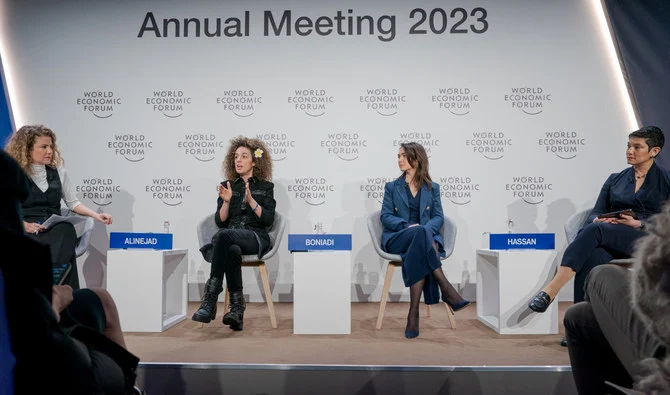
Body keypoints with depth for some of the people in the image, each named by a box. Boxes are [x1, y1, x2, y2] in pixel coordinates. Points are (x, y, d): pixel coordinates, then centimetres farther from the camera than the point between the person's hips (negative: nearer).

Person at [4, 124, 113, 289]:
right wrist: (24, 225, -15)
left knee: (67, 230, -35)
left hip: (55, 228, 3)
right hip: (25, 231, -2)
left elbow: (72, 202, 19)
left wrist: (96, 215, 4)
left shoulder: (57, 170, 16)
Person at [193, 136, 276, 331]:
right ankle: (237, 309, -41)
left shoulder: (265, 187, 13)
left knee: (224, 235, -37)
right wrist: (226, 201, -8)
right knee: (232, 251, -40)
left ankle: (210, 299, -39)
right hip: (230, 240, 2)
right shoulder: (227, 186, 19)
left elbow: (268, 219, 1)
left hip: (256, 238, -2)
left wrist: (251, 200, -12)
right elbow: (219, 221, 9)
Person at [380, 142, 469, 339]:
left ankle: (414, 313, -43)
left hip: (425, 238, 1)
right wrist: (407, 226, -14)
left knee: (418, 252, -40)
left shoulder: (432, 188, 18)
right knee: (422, 232, -38)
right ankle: (446, 289, -43)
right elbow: (386, 216, 6)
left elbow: (438, 217, 8)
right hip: (396, 238, -1)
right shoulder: (391, 187, 18)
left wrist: (427, 228, -16)